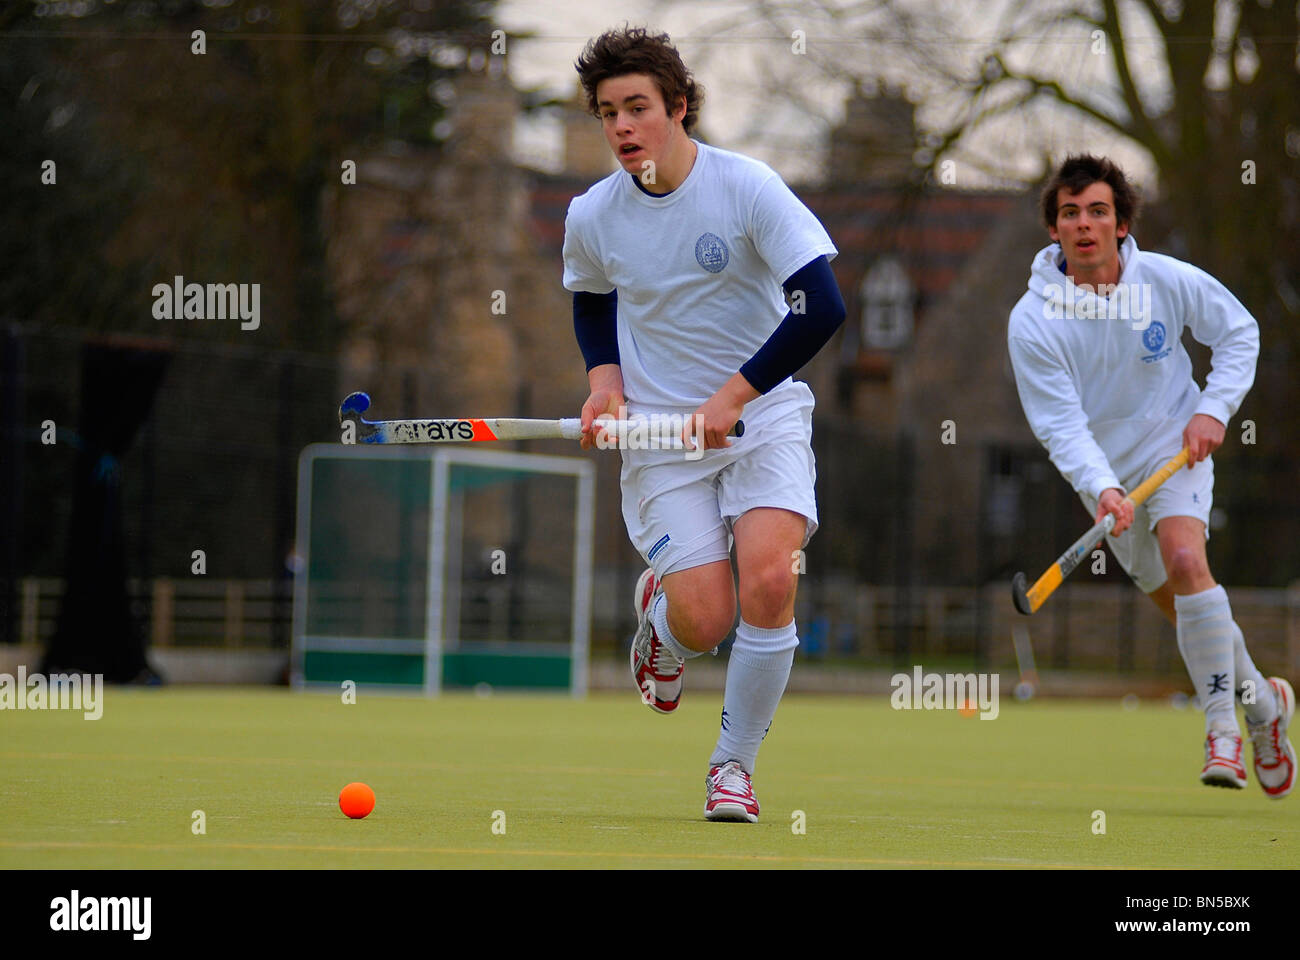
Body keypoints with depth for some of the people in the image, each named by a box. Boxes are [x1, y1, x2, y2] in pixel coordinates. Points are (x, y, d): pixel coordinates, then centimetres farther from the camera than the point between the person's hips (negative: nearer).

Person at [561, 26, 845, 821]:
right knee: (706, 621, -13)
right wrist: (605, 382, 1)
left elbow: (823, 307, -17)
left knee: (769, 582, -23)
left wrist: (731, 398, -19)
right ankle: (658, 611, 27)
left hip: (762, 416, -1)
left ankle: (735, 767, -2)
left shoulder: (747, 187, -13)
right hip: (660, 432, 1)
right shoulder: (591, 218, -2)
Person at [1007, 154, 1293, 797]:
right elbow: (1061, 426, -20)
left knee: (1185, 559, -27)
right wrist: (1101, 489, -36)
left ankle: (1222, 727, -21)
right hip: (1106, 471, 2)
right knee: (1177, 601, 8)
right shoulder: (1032, 321, -18)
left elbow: (1239, 332, 2)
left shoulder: (1167, 280, -15)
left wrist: (1213, 409, -12)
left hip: (1176, 446, -2)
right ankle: (1262, 700, 33)